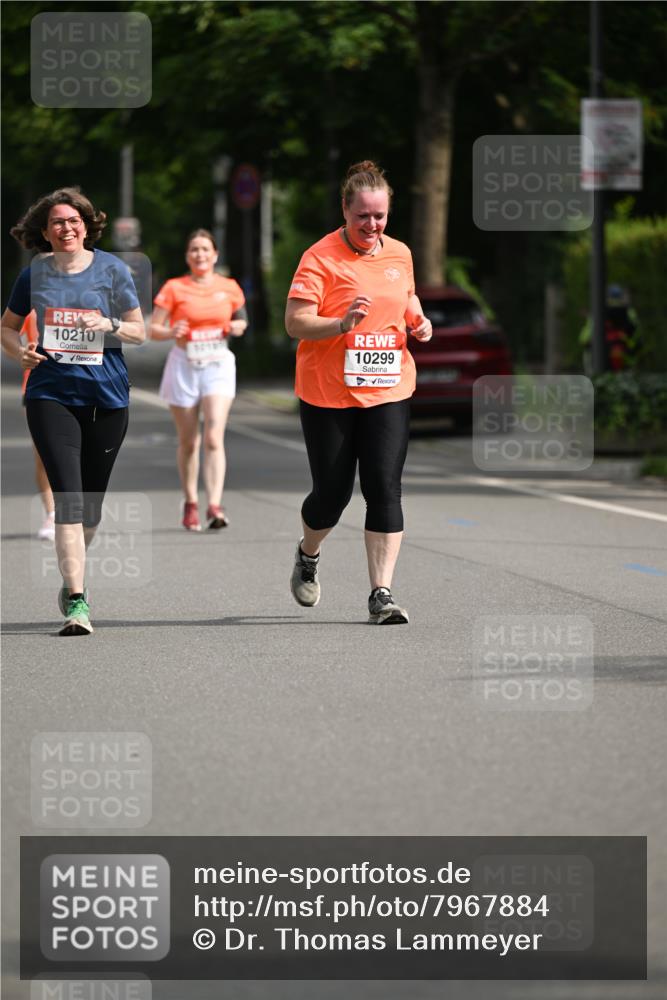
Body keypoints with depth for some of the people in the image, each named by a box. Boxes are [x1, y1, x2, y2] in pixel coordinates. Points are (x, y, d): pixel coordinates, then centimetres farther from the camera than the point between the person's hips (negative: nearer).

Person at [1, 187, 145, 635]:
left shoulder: (111, 269, 2)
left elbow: (139, 331, 6)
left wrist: (107, 324, -14)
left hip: (106, 395, 1)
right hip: (51, 393, -1)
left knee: (92, 504, 9)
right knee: (69, 497, -14)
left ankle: (73, 575, 35)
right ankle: (77, 601, -17)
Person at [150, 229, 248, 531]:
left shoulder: (229, 288, 5)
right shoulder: (174, 288, -1)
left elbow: (241, 319, 20)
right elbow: (153, 330, -2)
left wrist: (237, 326, -3)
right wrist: (171, 332, -23)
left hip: (218, 364, 0)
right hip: (184, 364, 0)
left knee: (214, 437, -15)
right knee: (188, 441, 7)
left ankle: (214, 505, -22)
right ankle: (190, 503, 24)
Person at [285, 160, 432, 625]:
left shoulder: (400, 254, 8)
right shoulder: (321, 257, -10)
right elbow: (295, 323, -15)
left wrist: (418, 321, 5)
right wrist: (343, 324, -31)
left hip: (388, 390, 3)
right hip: (328, 394, -3)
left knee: (385, 489, -7)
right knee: (333, 491, 4)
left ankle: (382, 594, -6)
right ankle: (308, 556, 37)